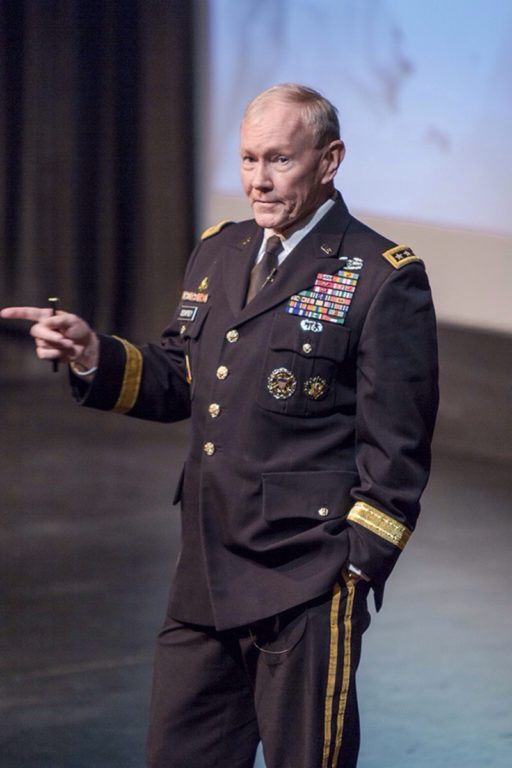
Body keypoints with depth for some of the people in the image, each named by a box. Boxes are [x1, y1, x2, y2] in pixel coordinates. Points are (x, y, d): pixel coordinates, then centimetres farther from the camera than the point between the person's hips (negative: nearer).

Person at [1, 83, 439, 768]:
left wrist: (356, 568, -12)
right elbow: (177, 384, 19)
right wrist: (93, 355, 0)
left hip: (306, 584, -7)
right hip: (205, 578, 7)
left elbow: (396, 447, -9)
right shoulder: (217, 253, 14)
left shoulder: (382, 279, -8)